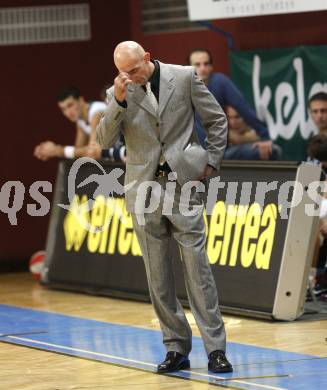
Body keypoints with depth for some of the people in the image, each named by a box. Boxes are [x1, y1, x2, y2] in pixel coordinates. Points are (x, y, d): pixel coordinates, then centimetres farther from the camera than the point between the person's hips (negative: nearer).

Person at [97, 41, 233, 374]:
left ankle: (215, 349, -3)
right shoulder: (118, 93, 4)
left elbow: (216, 120, 8)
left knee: (197, 267, -5)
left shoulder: (184, 77, 0)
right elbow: (104, 141, -4)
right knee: (158, 274, 4)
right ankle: (176, 349, 12)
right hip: (144, 188, 2)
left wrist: (211, 161, 2)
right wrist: (119, 101, -15)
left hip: (183, 184, -2)